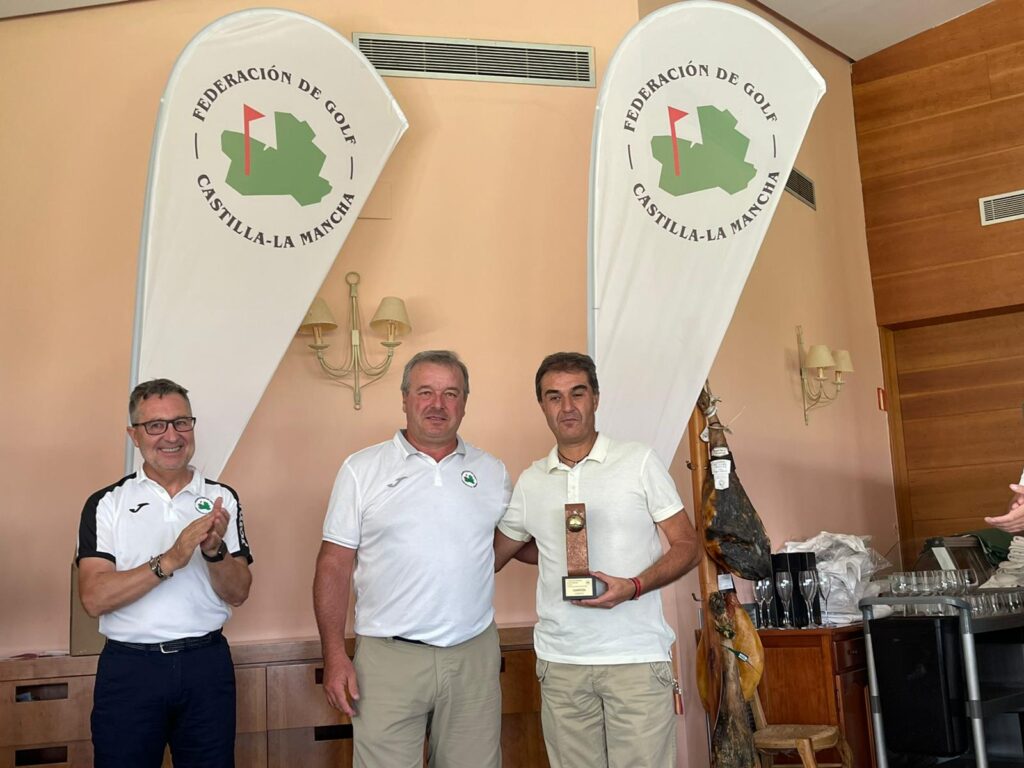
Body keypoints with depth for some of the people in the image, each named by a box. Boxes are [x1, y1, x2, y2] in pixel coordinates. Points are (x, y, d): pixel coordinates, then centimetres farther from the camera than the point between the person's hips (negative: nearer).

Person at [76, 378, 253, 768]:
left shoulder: (221, 498, 3)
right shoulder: (106, 504, -2)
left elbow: (237, 593, 0)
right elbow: (94, 598, -12)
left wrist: (214, 551, -20)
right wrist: (170, 560, -23)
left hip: (207, 664, 2)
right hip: (129, 667, -1)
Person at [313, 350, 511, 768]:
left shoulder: (492, 472, 9)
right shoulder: (362, 469, 0)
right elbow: (334, 566, -1)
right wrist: (334, 656, -6)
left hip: (475, 655, 3)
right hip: (388, 657, -2)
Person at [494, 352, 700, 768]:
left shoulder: (639, 462, 0)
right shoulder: (530, 482, 8)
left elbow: (687, 546, 0)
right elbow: (494, 554, 18)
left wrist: (633, 587, -16)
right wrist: (562, 557, 4)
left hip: (637, 658, -3)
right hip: (560, 662, 3)